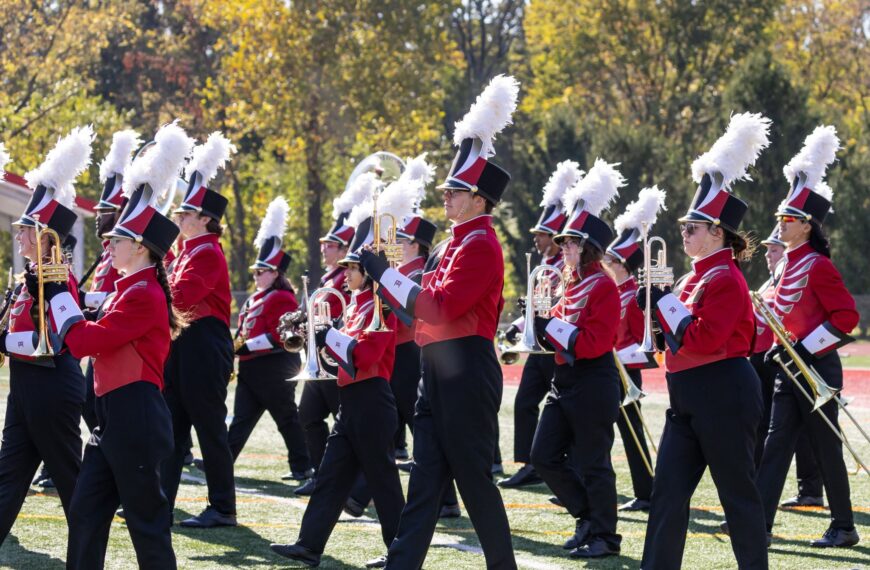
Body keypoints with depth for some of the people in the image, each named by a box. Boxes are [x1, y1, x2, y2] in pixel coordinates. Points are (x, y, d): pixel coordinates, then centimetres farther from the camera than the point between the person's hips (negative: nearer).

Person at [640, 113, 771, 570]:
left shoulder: (725, 280, -13)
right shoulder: (697, 276, 15)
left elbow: (704, 339, -22)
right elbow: (681, 334, 17)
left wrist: (665, 304, -17)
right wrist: (656, 305, 2)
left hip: (724, 398, -9)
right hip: (690, 400, 10)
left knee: (737, 491, 0)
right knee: (669, 490, 4)